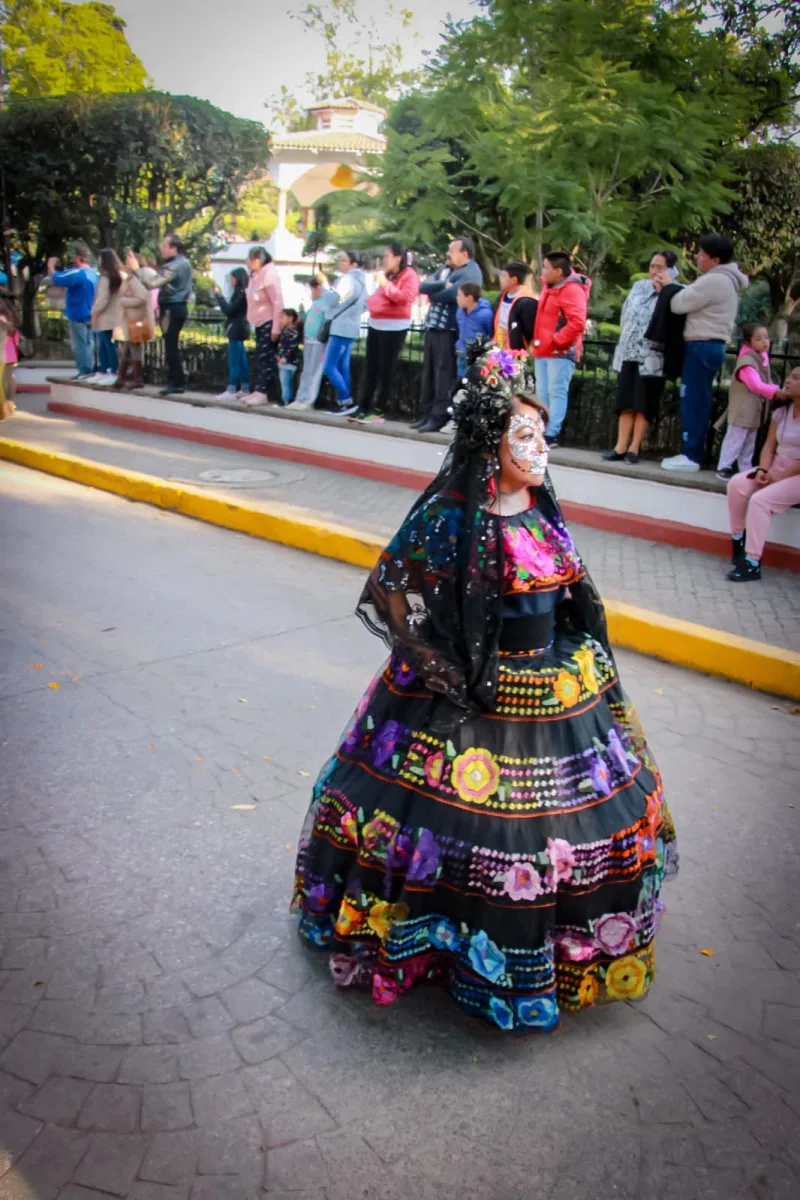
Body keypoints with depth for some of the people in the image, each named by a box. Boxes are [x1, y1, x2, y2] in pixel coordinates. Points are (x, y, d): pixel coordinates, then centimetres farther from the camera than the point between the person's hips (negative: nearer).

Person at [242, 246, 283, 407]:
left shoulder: (269, 275, -15)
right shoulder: (255, 276, 11)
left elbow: (277, 303, -19)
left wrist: (276, 328, -22)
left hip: (269, 323, -9)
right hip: (259, 323, 9)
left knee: (267, 359, -9)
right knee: (260, 358, 10)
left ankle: (263, 393, -9)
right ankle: (258, 390, 15)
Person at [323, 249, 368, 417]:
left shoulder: (347, 279, -14)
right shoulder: (360, 280, 18)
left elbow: (333, 300, -18)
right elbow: (364, 306, 24)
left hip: (340, 329, -10)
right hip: (350, 328, 10)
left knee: (329, 367, -10)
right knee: (343, 367, 9)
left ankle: (347, 402, -12)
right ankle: (345, 402, 8)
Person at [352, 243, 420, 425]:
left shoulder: (409, 275, -7)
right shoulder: (387, 274, 20)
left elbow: (405, 298, -23)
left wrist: (385, 283, -22)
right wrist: (371, 301, 13)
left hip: (394, 328, -9)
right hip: (376, 325, 9)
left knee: (385, 370, -5)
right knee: (370, 368, 6)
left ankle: (378, 411, -2)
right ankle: (364, 408, 8)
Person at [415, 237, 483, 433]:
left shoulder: (471, 273, -8)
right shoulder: (444, 269, 20)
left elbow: (452, 294, -20)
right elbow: (423, 286, 7)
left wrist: (433, 292, -3)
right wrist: (442, 285, -12)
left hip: (449, 331, -9)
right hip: (433, 327, 9)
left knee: (444, 373, -8)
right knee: (428, 372, 11)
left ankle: (439, 417, -5)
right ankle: (426, 414, 18)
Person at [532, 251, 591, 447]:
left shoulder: (572, 290, -14)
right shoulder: (550, 287, 15)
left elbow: (577, 323, -24)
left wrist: (556, 341, -19)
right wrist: (538, 342, 16)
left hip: (560, 351, -9)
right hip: (543, 350, 9)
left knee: (556, 392, -8)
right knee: (542, 393, 9)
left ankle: (551, 434, -9)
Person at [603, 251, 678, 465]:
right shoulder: (639, 286, 13)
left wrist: (663, 291, -15)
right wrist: (628, 338, 9)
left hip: (652, 357, -5)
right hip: (629, 353, 5)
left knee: (644, 405, 0)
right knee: (626, 403, 6)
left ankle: (634, 447, 5)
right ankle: (621, 446, 8)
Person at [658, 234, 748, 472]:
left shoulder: (713, 280, -15)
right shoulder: (727, 280, 20)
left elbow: (680, 304, -13)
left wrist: (668, 285, 4)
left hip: (702, 346, -10)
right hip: (711, 346, 10)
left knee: (693, 401, -8)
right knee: (697, 401, 10)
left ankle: (691, 456, -6)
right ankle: (693, 453, 13)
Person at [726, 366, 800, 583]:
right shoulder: (781, 412, 9)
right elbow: (769, 446, 6)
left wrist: (779, 477, -19)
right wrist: (763, 470, -12)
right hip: (775, 468, 7)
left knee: (760, 499, -28)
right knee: (736, 484, -16)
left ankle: (753, 564, -25)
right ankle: (738, 540, -5)